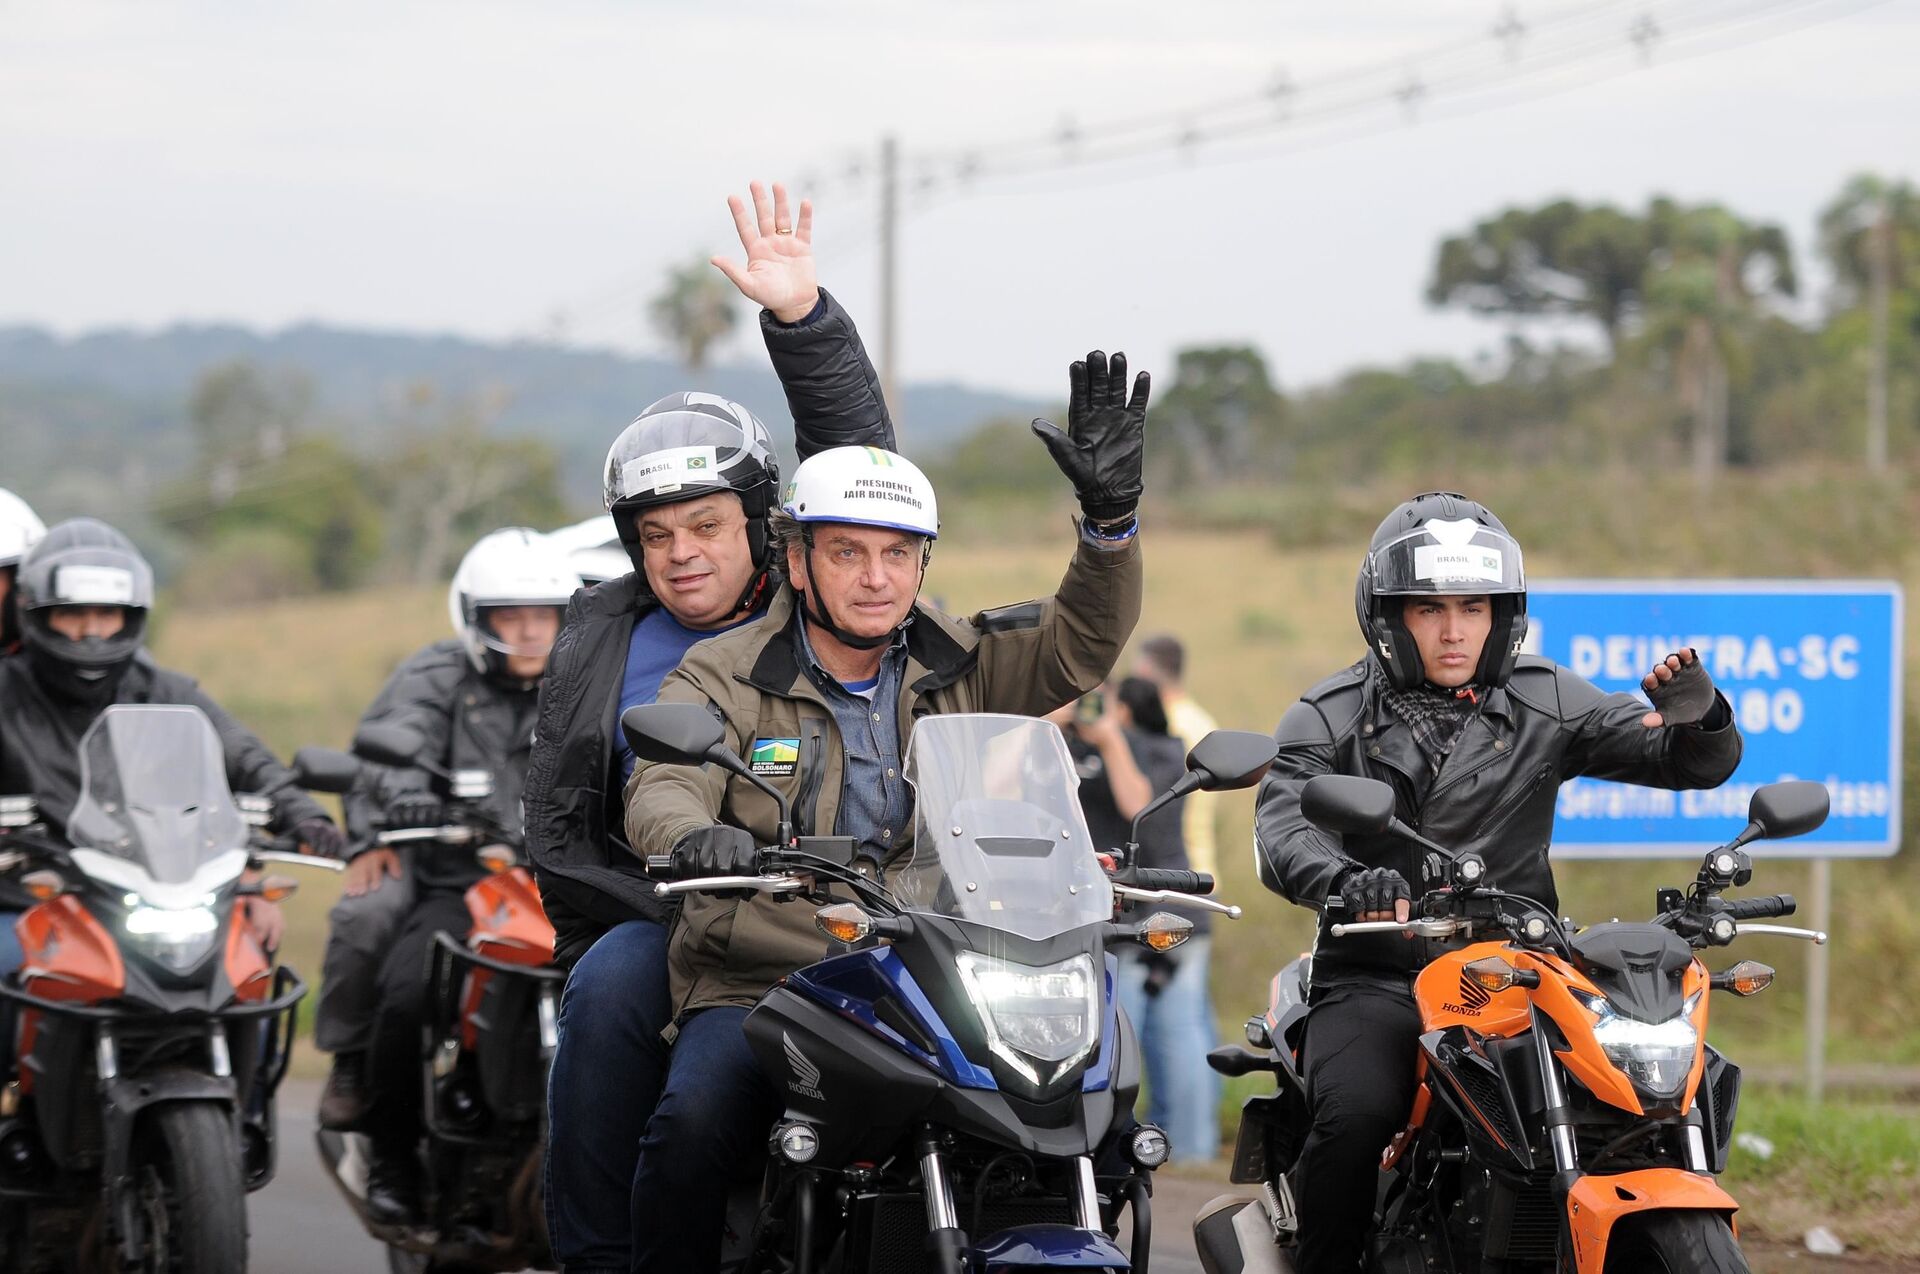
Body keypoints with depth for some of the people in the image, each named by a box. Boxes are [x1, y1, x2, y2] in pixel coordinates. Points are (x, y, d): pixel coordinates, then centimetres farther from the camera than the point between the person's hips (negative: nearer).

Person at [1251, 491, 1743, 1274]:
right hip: (1376, 979, -2)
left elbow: (1695, 763, 8)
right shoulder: (1329, 719, 6)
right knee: (1356, 1118, -30)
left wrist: (1697, 718, -18)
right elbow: (1284, 832, -12)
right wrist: (1347, 880, -35)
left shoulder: (1546, 704, 10)